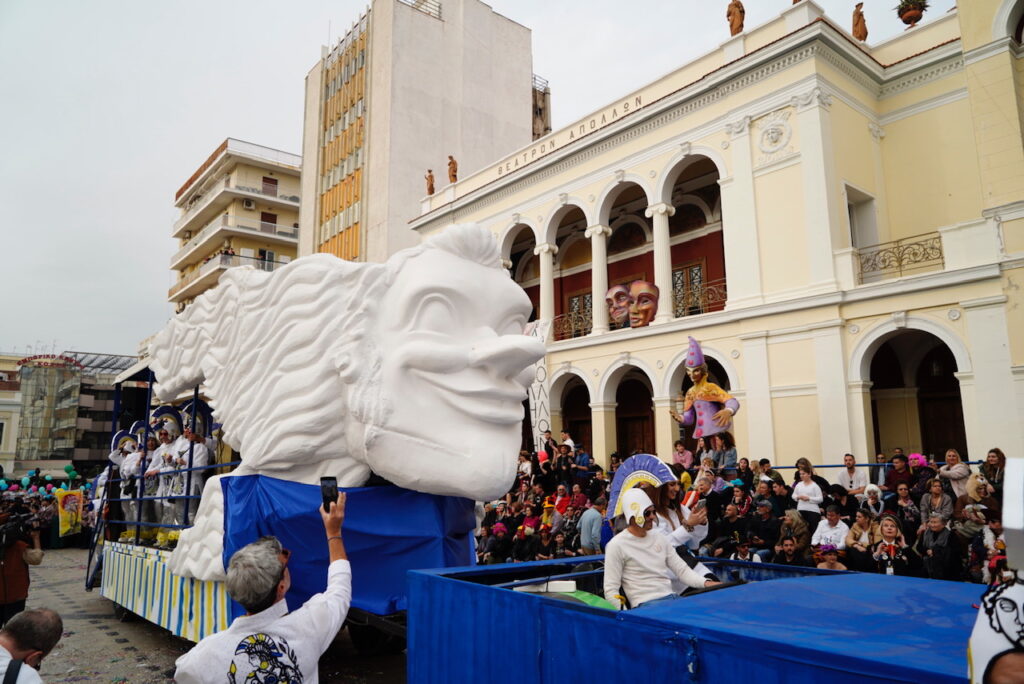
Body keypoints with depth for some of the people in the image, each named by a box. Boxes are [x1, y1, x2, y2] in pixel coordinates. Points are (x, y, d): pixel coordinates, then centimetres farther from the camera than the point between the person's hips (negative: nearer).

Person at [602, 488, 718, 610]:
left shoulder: (659, 538, 14)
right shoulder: (617, 545, -5)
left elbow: (682, 570, 14)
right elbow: (611, 590, -7)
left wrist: (706, 583, -5)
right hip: (645, 604, -7)